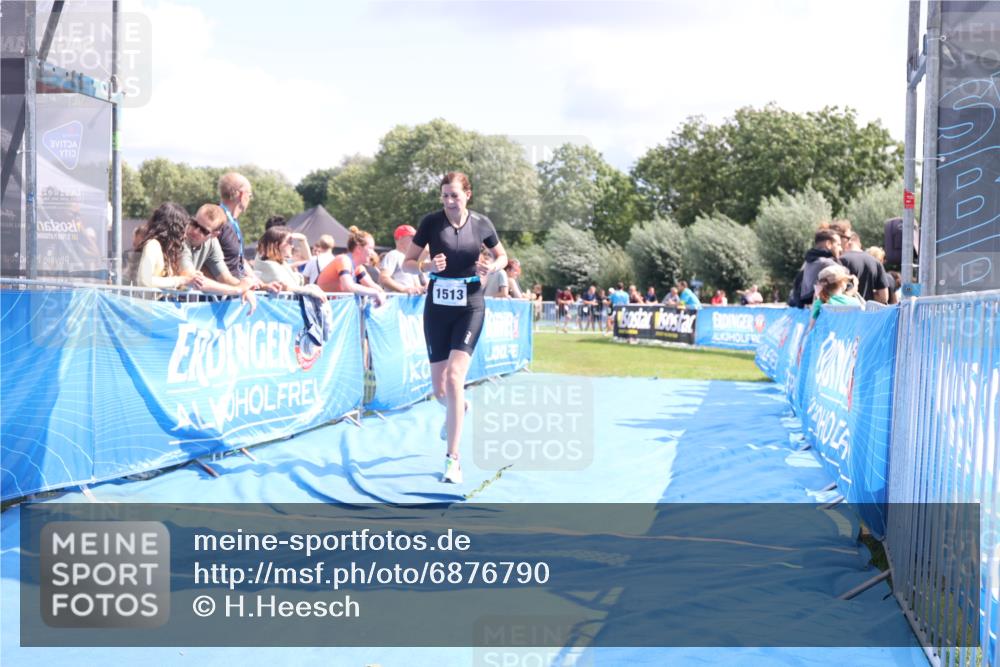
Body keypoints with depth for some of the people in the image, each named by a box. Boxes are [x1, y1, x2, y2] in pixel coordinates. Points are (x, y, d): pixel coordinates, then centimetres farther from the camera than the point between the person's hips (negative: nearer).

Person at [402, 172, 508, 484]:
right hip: (437, 307, 2)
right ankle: (459, 408, 47)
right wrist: (429, 265, -19)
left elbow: (502, 256, 14)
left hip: (469, 307, -2)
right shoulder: (431, 222, -3)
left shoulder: (481, 224, -1)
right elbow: (407, 263, 2)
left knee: (454, 377, -18)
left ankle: (453, 458, -13)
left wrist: (492, 266, -9)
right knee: (439, 388, 7)